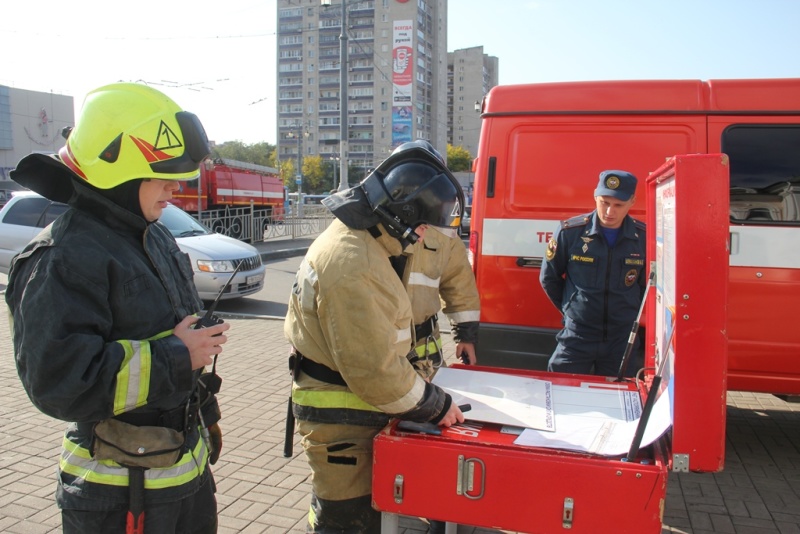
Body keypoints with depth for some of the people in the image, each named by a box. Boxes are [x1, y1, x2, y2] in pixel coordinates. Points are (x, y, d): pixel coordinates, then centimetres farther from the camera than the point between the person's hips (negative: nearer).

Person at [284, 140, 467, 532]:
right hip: (341, 425, -10)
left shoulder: (355, 236, 5)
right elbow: (374, 369, -27)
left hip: (351, 409, 10)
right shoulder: (352, 267, -28)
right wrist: (435, 405, -15)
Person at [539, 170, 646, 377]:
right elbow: (548, 278, 5)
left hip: (623, 341, 1)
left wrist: (629, 315, 9)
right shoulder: (569, 232, -9)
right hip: (577, 336, -1)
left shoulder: (645, 237, -5)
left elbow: (649, 286, 9)